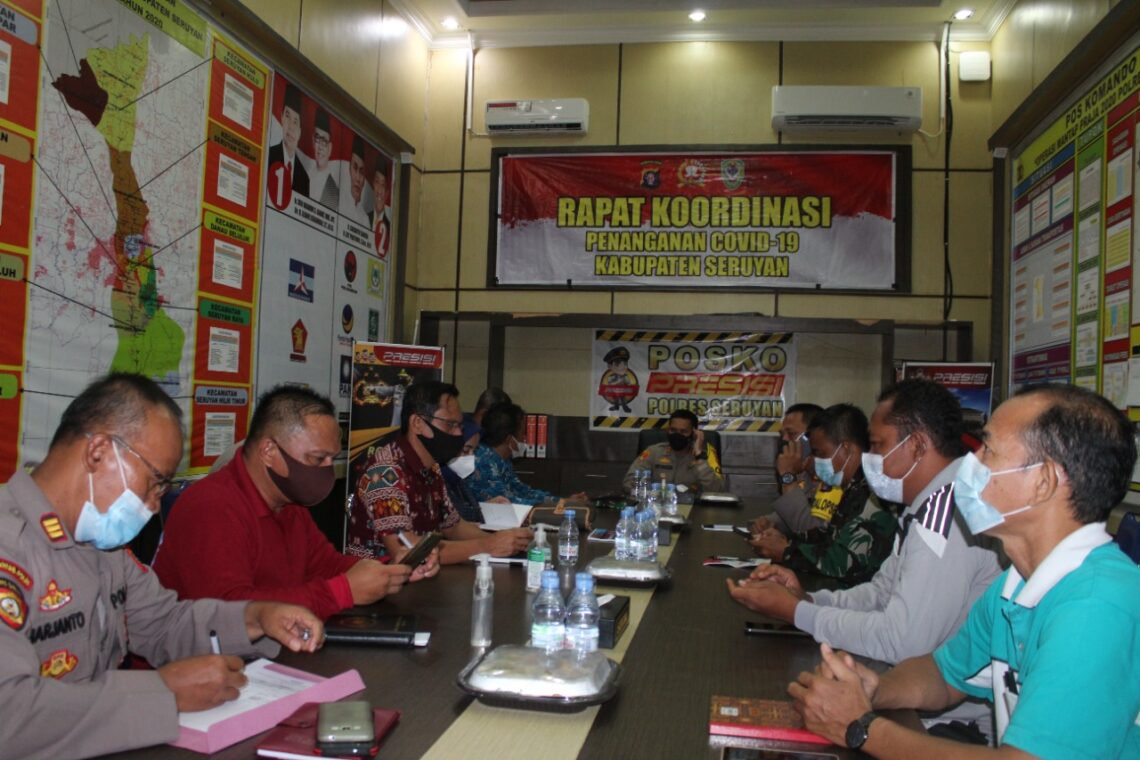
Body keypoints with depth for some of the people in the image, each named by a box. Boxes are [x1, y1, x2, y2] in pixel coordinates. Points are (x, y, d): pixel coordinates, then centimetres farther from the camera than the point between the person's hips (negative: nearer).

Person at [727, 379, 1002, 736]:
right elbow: (882, 592, 13)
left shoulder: (949, 507, -24)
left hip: (960, 720, -8)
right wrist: (807, 598, -3)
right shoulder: (931, 502, 9)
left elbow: (902, 641, -27)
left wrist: (796, 611, -16)